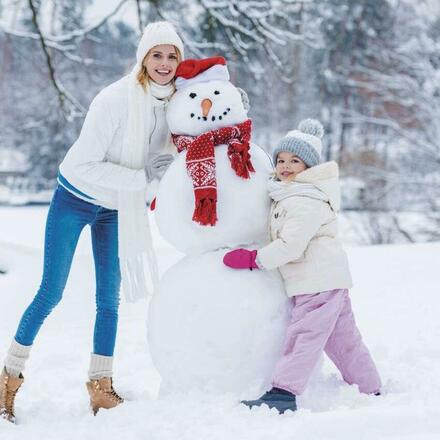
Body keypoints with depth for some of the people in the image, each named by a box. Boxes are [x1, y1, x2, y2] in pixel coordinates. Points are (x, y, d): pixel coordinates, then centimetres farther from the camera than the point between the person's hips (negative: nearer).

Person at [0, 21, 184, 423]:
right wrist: (143, 177, -29)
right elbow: (86, 164, -27)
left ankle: (101, 387, 21)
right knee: (51, 293, 0)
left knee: (109, 298, 8)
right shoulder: (115, 99, -28)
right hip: (75, 199, -5)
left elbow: (164, 157, 2)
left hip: (117, 208, 5)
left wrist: (183, 149, -19)